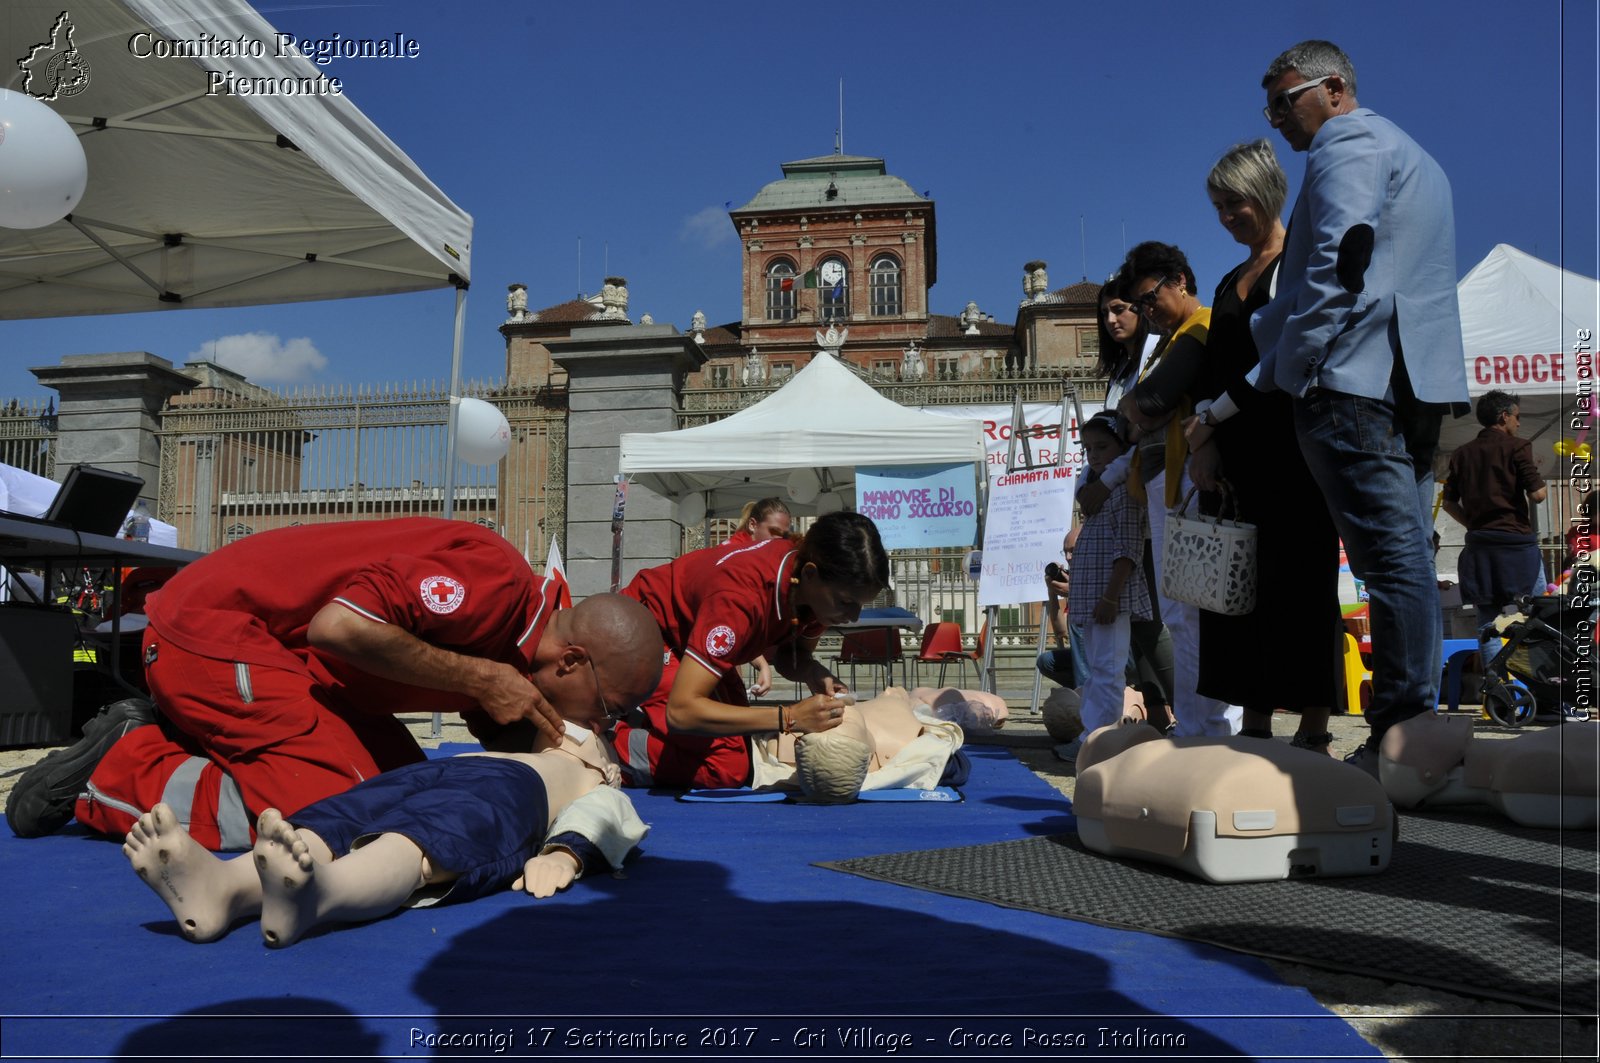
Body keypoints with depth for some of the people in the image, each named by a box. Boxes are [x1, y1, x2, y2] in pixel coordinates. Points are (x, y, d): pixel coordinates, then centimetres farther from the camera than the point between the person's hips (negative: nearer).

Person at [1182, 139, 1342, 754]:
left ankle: (1314, 733, -2)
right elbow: (1215, 372, 13)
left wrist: (1211, 417, -11)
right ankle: (1255, 727, 7)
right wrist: (1204, 441, -2)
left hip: (1294, 444, -7)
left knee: (1297, 583, -7)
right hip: (1237, 451, 7)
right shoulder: (1231, 282, 20)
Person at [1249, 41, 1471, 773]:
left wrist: (1287, 370, -13)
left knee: (1391, 558, -11)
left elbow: (1338, 265, -16)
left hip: (1354, 379, -10)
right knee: (1408, 558, 8)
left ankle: (1401, 732, -9)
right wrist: (1267, 327, 25)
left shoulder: (1346, 147, -2)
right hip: (1416, 383, 10)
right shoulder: (1409, 154, 29)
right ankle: (1419, 726, 11)